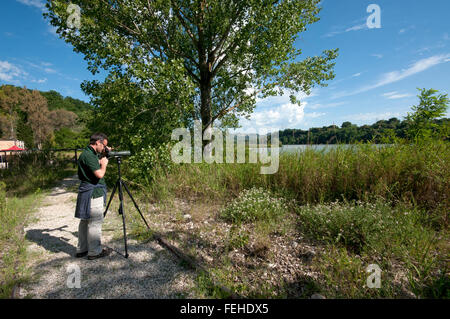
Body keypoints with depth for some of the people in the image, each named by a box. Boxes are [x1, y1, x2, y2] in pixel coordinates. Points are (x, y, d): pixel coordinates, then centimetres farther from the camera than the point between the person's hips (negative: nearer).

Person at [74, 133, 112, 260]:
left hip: (87, 192, 11)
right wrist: (104, 163, -8)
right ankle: (95, 252, 9)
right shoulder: (88, 155, -19)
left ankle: (82, 249, 28)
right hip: (93, 193, -11)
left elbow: (97, 166, 26)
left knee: (85, 220, 17)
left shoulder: (90, 154, 12)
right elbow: (99, 174, -26)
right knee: (95, 222, -2)